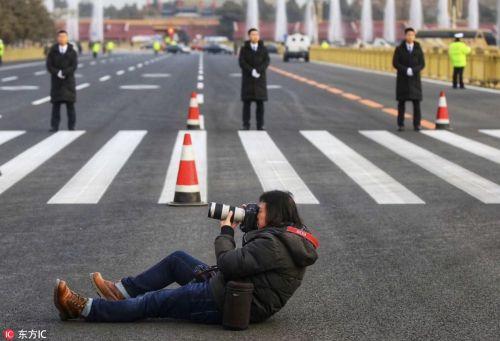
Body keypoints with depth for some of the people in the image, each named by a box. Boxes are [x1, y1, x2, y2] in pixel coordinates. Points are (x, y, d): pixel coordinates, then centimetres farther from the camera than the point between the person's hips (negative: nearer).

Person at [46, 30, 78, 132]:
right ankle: (54, 126, -1)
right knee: (56, 103, -1)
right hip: (56, 81, 0)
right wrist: (58, 73, -17)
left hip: (68, 81, 0)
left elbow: (74, 66, -8)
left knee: (70, 103, -1)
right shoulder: (53, 51, 3)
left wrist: (63, 73, -17)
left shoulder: (72, 52, 1)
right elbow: (49, 66, -3)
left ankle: (71, 126, 3)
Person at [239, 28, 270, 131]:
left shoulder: (263, 49, 5)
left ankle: (260, 125, 1)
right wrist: (252, 71, -20)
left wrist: (258, 71, -20)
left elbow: (266, 61, -5)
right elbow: (242, 62, -8)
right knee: (247, 102, -2)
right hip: (247, 79, -1)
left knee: (260, 102, -1)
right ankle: (246, 125, 0)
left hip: (260, 79, 1)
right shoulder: (244, 49, 2)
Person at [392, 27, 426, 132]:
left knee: (416, 101, -3)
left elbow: (422, 64, -2)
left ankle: (417, 124, 3)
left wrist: (413, 71, -19)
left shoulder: (418, 49, 2)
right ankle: (401, 125, 5)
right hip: (402, 79, -1)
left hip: (415, 79, 1)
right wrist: (406, 70, -20)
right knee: (401, 101, -1)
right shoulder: (399, 49, -2)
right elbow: (395, 63, -7)